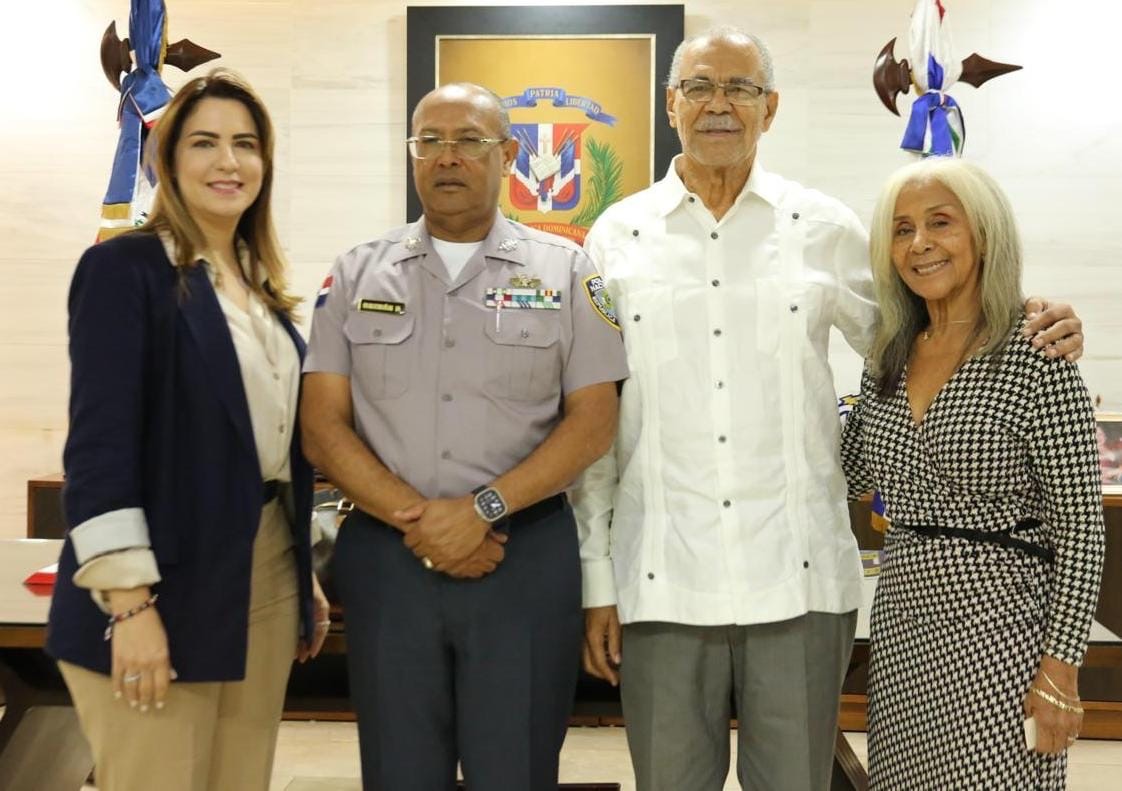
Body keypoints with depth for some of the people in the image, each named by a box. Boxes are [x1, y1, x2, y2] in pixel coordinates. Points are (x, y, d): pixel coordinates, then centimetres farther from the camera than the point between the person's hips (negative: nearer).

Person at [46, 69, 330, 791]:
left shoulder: (263, 287, 13)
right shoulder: (123, 267, -8)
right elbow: (100, 438, -15)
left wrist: (307, 575, 15)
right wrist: (130, 601, -20)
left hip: (266, 581, 7)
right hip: (171, 587, -7)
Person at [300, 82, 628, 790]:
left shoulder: (564, 272, 4)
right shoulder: (357, 275, 8)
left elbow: (593, 421, -2)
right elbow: (323, 425, 2)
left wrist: (484, 509, -13)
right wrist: (415, 520, -11)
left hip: (527, 558, -1)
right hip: (387, 557, 2)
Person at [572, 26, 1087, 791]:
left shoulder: (825, 228, 4)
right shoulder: (618, 238, 5)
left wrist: (1034, 332, -4)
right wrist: (597, 579, 4)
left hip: (800, 582, 0)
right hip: (661, 584, 0)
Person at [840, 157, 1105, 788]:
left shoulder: (1036, 357, -12)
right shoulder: (890, 358, 7)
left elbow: (1081, 529, -11)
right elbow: (852, 473, 15)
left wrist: (1060, 667, -14)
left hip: (997, 624, -6)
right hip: (901, 623, 6)